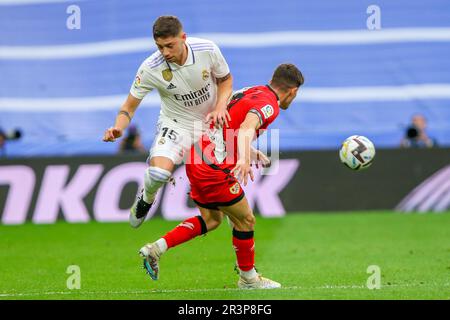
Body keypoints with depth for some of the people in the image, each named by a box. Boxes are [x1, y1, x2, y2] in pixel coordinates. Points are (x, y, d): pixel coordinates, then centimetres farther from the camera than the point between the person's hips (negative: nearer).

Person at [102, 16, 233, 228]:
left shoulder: (208, 50, -21)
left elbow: (225, 79, -1)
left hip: (212, 122, 2)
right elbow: (129, 106, -13)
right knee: (159, 173, -29)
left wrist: (220, 107, -19)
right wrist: (118, 128, -34)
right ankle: (146, 198, 8)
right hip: (176, 123, -2)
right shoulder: (150, 69, -24)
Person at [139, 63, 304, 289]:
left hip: (196, 158, 9)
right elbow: (246, 128, -33)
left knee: (211, 220, 23)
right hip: (214, 169, -9)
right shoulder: (269, 104, -12)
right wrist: (244, 159, -48)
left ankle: (156, 248, 15)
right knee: (245, 221, 8)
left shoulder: (252, 91, 15)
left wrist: (253, 153, 36)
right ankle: (248, 278, 22)